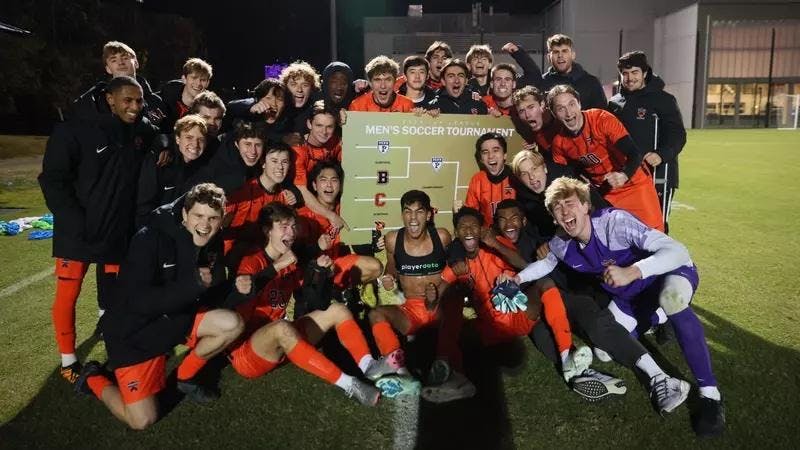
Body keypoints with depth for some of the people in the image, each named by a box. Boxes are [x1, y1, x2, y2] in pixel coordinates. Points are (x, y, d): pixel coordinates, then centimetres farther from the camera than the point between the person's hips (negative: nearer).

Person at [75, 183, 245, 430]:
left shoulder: (211, 244, -6)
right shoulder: (150, 239, -26)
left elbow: (212, 296, 0)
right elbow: (141, 302, -31)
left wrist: (238, 288, -21)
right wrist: (194, 283, -37)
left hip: (175, 319, 6)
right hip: (134, 330, -6)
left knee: (233, 324, -17)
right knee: (143, 420, -10)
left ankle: (185, 377, 9)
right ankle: (95, 379, 20)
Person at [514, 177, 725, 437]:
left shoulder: (615, 221, -32)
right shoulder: (560, 245, -14)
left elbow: (678, 252, -39)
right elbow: (548, 262, 12)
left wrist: (631, 271, -53)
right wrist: (518, 278, -4)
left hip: (670, 272, -6)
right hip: (629, 296, 6)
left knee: (670, 296, -41)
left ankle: (710, 393, -28)